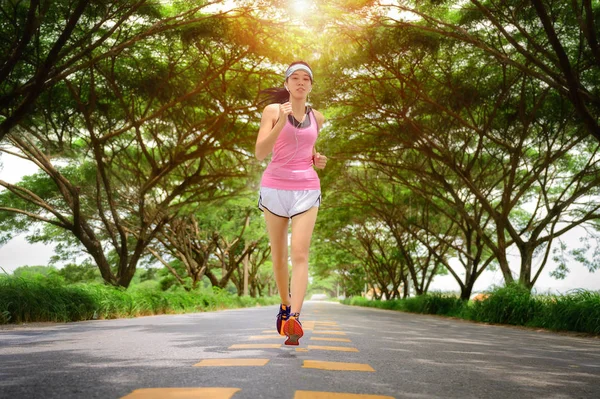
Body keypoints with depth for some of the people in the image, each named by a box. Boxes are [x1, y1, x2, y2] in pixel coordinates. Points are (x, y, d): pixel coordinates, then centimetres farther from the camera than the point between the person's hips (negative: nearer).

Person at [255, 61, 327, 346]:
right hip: (274, 186, -1)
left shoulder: (316, 118, 10)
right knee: (278, 254, 9)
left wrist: (316, 160, 6)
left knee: (300, 253, -14)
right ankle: (285, 303, 32)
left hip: (306, 189, 1)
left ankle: (294, 318, -22)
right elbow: (260, 153, -11)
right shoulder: (272, 111, 0)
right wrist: (280, 123, -22)